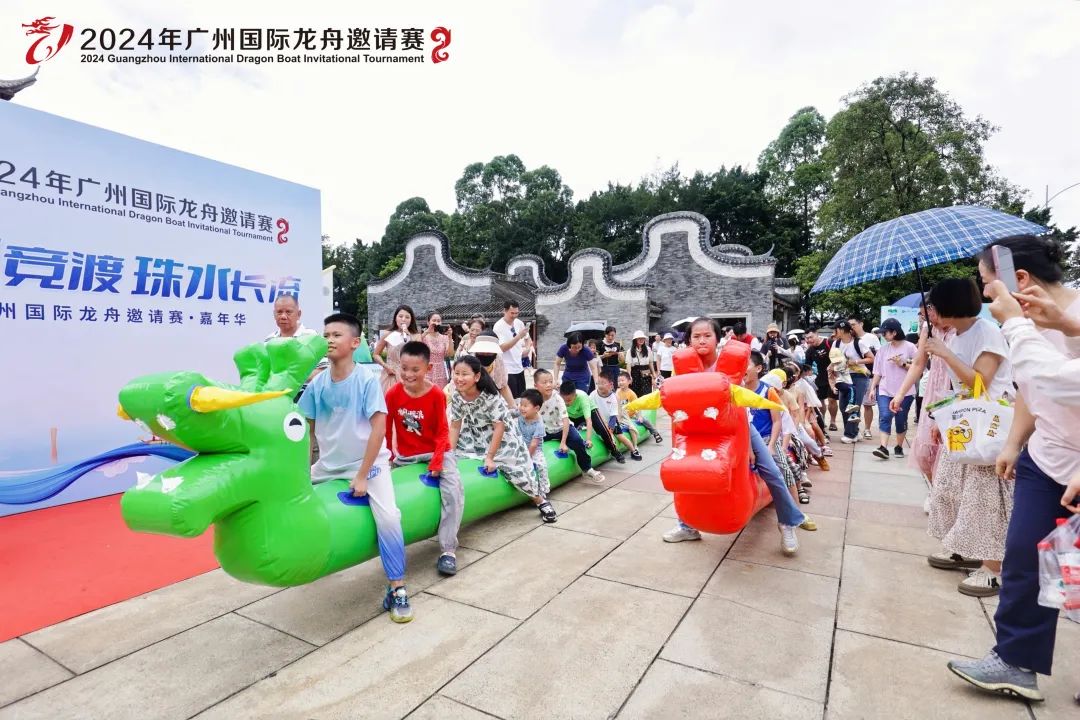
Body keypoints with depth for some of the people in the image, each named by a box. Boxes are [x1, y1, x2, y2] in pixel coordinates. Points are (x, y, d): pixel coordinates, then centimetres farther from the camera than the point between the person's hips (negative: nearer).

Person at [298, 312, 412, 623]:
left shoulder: (367, 380, -16)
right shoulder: (317, 383, -4)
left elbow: (379, 428, -18)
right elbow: (308, 428, 4)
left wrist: (362, 476, -18)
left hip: (368, 462, -5)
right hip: (328, 464, 6)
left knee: (388, 517, -25)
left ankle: (397, 589, -7)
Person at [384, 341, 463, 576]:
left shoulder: (437, 394, -14)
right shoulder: (394, 393, -9)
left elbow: (442, 432, -9)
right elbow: (386, 428, 2)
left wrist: (437, 460, -18)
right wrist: (388, 456, 3)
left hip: (436, 451, -3)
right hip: (405, 455, 4)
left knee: (453, 491, -20)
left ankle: (448, 550, -13)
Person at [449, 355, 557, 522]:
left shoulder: (490, 396, -31)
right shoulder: (456, 397, -17)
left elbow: (499, 428, -27)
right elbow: (455, 427, -8)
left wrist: (489, 457, -25)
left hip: (503, 436, -5)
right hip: (477, 436, 5)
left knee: (516, 469, -8)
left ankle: (540, 500, 19)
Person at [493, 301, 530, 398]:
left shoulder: (519, 323, 5)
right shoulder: (498, 326, -14)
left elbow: (526, 338, 23)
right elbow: (502, 348, -24)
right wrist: (518, 336, -29)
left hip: (519, 367, 7)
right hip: (507, 370, -7)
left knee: (521, 397, 12)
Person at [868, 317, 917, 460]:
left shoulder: (909, 347, -3)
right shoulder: (883, 349, 7)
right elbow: (878, 371, 10)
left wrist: (902, 364, -14)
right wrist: (873, 388, 5)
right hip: (885, 390, 2)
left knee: (901, 420, 6)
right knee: (884, 417, -10)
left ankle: (899, 447, 21)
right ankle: (883, 448, -15)